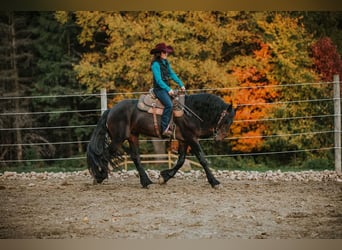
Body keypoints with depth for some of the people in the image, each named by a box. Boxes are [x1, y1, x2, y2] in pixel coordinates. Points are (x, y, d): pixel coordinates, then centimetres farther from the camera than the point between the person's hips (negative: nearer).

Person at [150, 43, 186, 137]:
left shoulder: (166, 63, 14)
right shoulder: (156, 64, -12)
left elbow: (172, 74, 16)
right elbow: (158, 79, -18)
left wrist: (181, 84, 6)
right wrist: (168, 89, -25)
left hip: (166, 88, 9)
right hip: (159, 89, -9)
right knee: (169, 104, -27)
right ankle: (164, 129, -27)